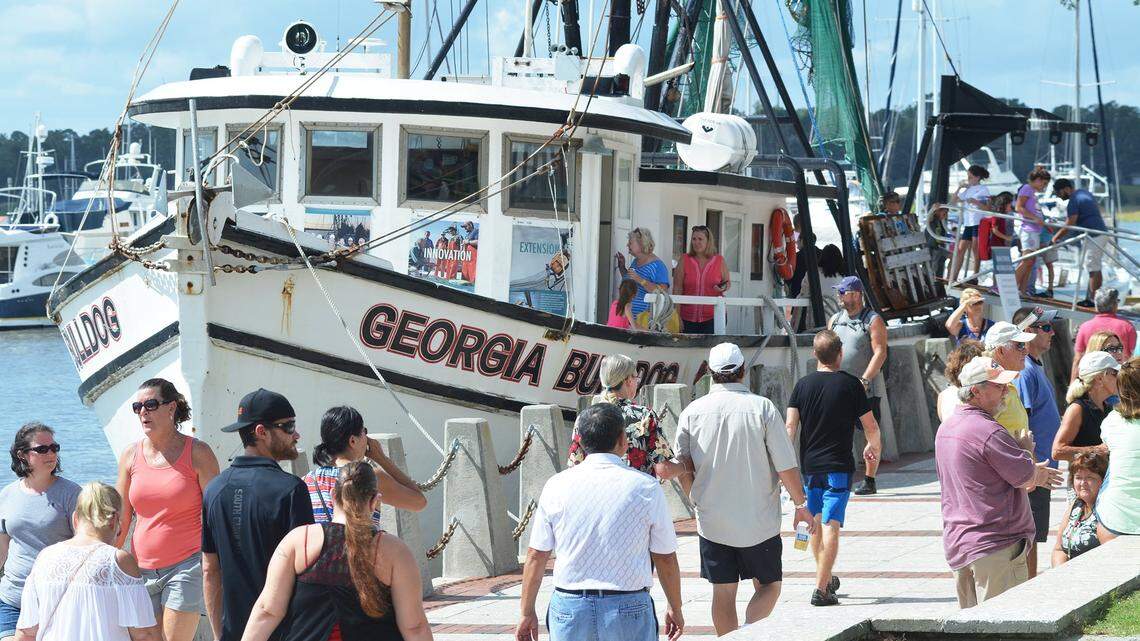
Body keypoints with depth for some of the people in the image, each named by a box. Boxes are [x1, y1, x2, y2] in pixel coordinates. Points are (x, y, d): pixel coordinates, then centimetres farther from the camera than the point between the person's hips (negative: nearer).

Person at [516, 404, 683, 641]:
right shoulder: (646, 488, -4)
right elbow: (666, 559, 1)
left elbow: (536, 556, 3)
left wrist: (527, 612, 13)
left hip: (568, 606, 1)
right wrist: (675, 608, 16)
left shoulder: (557, 486, -1)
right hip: (630, 609, -1)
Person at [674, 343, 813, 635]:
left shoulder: (692, 412, -2)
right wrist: (801, 504, 5)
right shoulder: (762, 408, -9)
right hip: (758, 521, -2)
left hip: (712, 521, 2)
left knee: (723, 593, 11)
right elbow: (786, 466, -9)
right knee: (768, 586, 10)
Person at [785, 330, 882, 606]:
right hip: (838, 465, -3)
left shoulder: (803, 385, 2)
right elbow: (871, 426, -1)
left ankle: (826, 578, 33)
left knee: (815, 522, 20)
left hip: (809, 465, 3)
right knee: (830, 525, -7)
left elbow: (790, 426, -4)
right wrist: (874, 446, 20)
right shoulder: (850, 384, -5)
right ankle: (821, 588, -15)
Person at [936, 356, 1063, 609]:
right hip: (995, 545, -9)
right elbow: (1028, 478, -11)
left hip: (956, 543, 9)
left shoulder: (945, 429, 13)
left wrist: (1031, 474, 20)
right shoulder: (988, 431, -17)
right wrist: (1025, 448, 8)